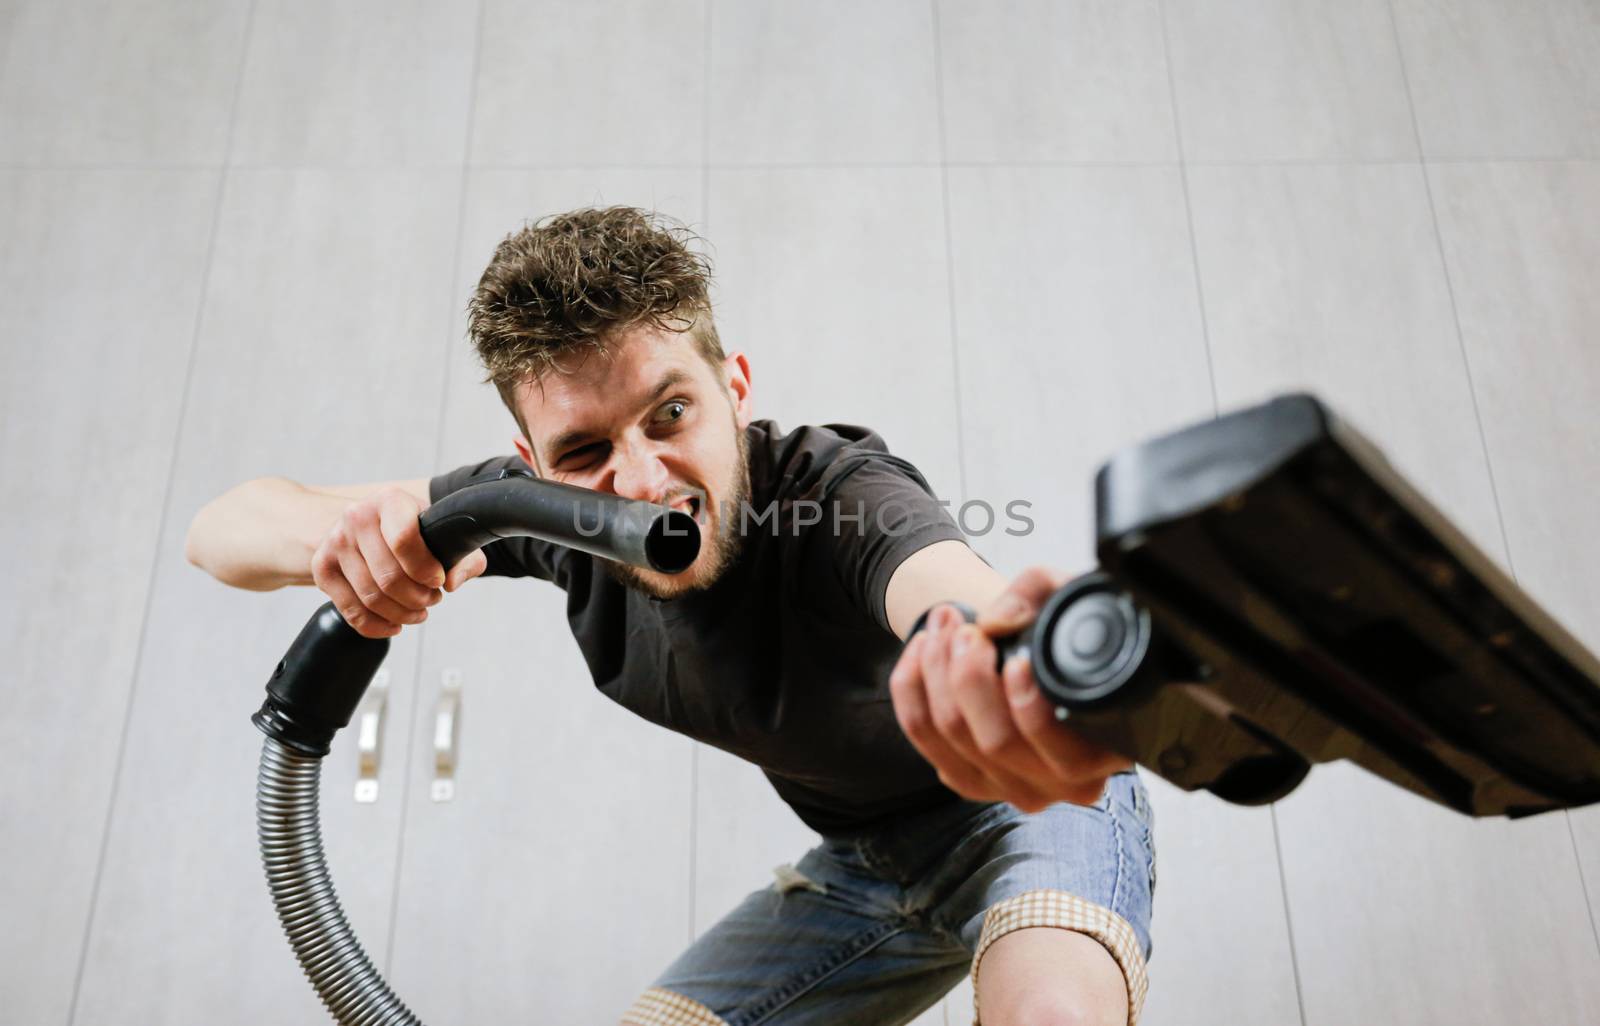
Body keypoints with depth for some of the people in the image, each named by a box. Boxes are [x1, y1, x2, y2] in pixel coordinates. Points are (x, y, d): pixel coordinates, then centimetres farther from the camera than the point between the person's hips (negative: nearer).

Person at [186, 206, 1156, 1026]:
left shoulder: (845, 495, -34)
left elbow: (961, 595, -58)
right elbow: (224, 528, -14)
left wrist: (1024, 660, -83)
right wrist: (329, 532, -39)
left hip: (1027, 807, -5)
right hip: (862, 860, 6)